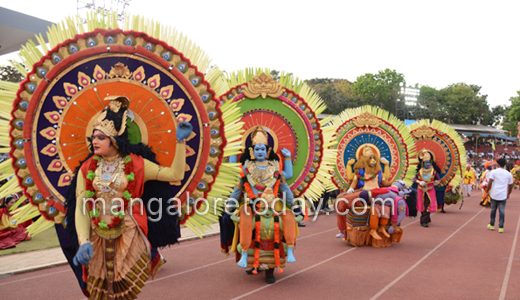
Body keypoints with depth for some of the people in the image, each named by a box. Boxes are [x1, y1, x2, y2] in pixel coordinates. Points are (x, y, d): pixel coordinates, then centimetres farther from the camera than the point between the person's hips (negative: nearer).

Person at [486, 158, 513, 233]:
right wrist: (508, 194, 26)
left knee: (493, 209, 14)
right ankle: (501, 227, 2)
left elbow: (490, 183, -9)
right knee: (502, 211, 4)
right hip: (503, 196, 1)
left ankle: (491, 225, 23)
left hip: (494, 195, 0)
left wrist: (487, 191, 1)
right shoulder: (509, 174, 5)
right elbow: (510, 186, 12)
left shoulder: (493, 172, -3)